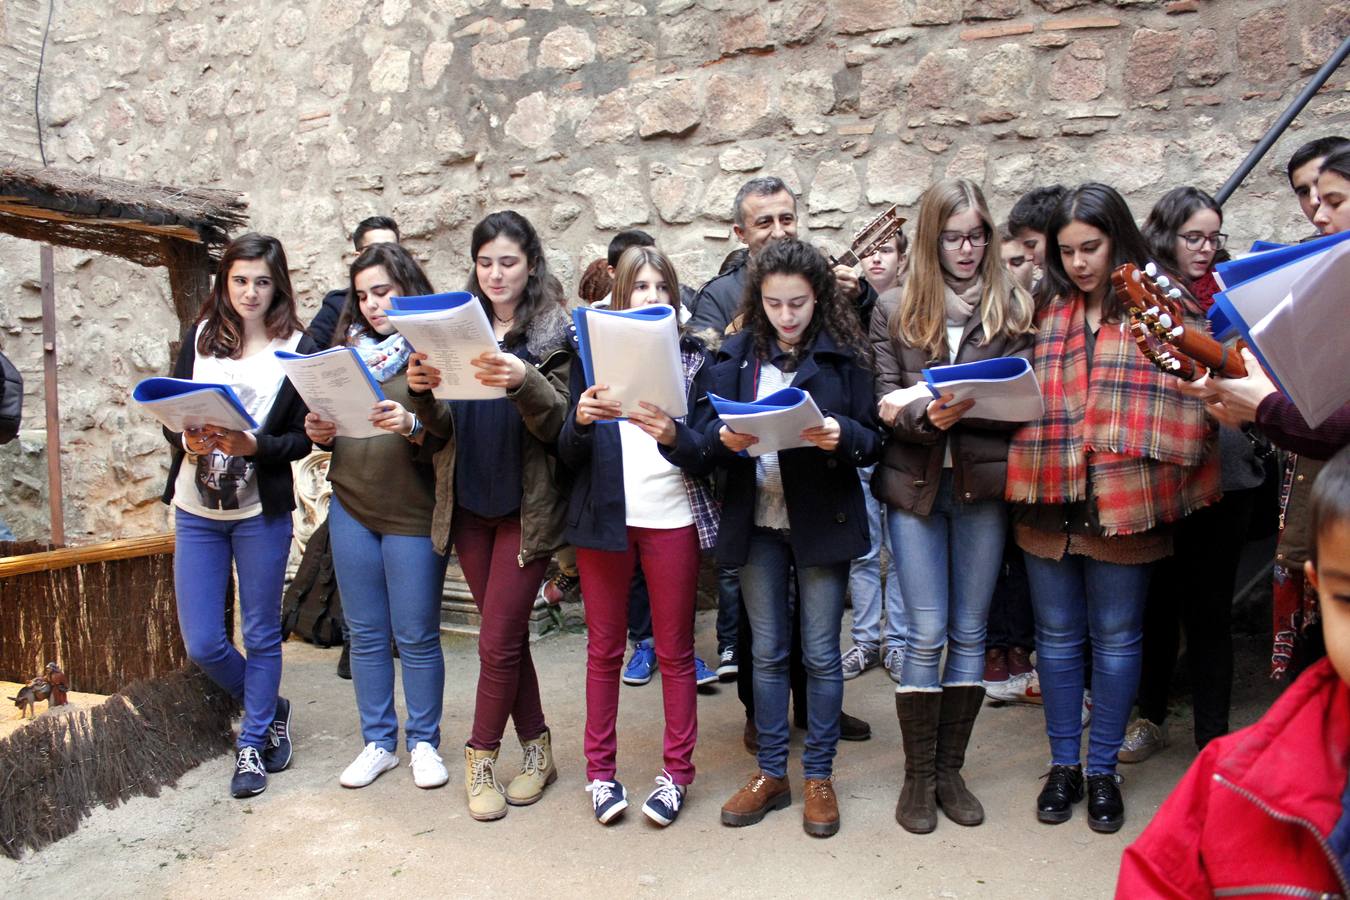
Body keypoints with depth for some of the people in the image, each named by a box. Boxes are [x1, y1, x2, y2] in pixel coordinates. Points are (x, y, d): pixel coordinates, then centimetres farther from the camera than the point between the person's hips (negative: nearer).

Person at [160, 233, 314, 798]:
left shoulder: (297, 349, -6)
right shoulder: (201, 336, 4)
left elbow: (302, 438, -7)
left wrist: (253, 444, -25)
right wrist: (188, 439, -17)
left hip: (262, 512, -3)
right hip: (196, 511, 3)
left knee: (261, 634, 10)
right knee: (201, 644, 6)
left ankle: (252, 744, 28)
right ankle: (271, 708, 33)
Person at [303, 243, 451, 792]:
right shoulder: (348, 350, 11)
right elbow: (332, 425, 18)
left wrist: (413, 426, -31)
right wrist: (318, 433, -4)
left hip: (412, 513, -5)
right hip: (351, 509, 5)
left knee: (416, 637, 5)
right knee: (365, 634, 12)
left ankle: (423, 743, 22)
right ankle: (378, 742, 26)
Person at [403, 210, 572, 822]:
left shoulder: (554, 334, -3)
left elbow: (555, 423, -14)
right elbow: (444, 426, 3)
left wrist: (523, 381, -34)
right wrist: (422, 393, -18)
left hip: (528, 506, -4)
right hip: (468, 504, 4)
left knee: (498, 639, -2)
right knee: (507, 634, 12)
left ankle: (481, 756, 18)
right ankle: (535, 746, 27)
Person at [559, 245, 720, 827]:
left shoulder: (693, 358, 4)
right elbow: (569, 456, 2)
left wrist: (673, 435, -23)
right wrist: (580, 420, -20)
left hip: (673, 519, -1)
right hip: (604, 518, 1)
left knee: (675, 651, 6)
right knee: (604, 648, 9)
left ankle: (677, 772, 19)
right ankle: (600, 770, 22)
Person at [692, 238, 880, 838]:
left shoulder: (843, 354, -2)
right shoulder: (738, 353, 4)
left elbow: (872, 442, -3)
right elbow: (709, 431, 1)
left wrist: (841, 434, -24)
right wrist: (723, 438, -21)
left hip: (821, 519, -2)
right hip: (757, 520, 2)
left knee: (821, 653, 7)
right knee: (767, 652, 12)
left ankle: (819, 777, 23)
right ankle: (771, 773, 26)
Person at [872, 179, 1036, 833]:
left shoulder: (1011, 308, 4)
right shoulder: (895, 311, 5)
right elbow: (884, 405, -1)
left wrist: (945, 406, -17)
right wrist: (928, 416, -22)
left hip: (982, 485, 1)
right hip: (915, 486, -1)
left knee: (970, 633, 9)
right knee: (925, 636, 1)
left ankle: (950, 770, 24)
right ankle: (918, 776, 17)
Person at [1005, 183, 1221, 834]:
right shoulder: (1047, 312, 8)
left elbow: (1185, 403, -3)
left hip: (1125, 504, -3)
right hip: (1050, 502, 3)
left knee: (1116, 639, 10)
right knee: (1057, 636, 12)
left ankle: (1103, 770, 26)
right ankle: (1063, 766, 28)